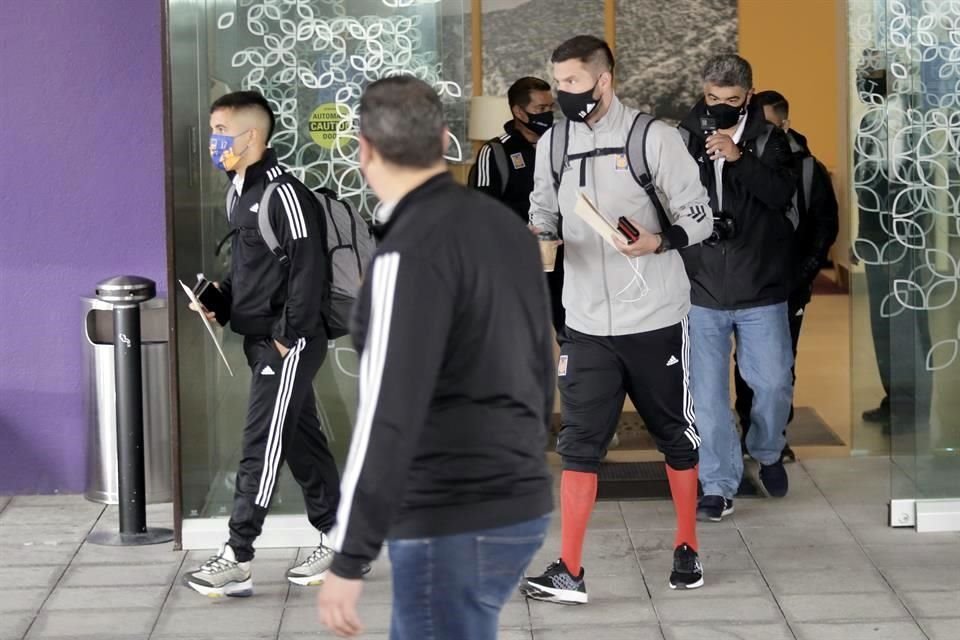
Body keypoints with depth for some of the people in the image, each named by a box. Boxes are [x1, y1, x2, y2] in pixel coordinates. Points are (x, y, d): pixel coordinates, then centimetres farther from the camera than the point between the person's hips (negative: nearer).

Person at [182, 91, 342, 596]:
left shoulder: (283, 193, -17)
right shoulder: (240, 193, 12)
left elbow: (308, 269, -20)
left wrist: (288, 336, -19)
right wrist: (221, 302, 7)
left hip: (289, 344, -9)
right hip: (259, 339, 9)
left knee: (261, 447, -7)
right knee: (301, 441, 14)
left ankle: (236, 561, -4)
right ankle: (336, 541, 22)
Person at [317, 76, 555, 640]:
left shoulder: (413, 250, -17)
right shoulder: (507, 227, 9)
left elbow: (391, 413, -23)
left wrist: (350, 560, -21)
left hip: (455, 526, -9)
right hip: (520, 507, 9)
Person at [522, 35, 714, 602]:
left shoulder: (653, 137, -9)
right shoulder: (553, 144, 5)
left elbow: (699, 216, -8)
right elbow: (545, 211, 15)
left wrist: (658, 242, -27)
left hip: (656, 318, -3)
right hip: (587, 322, 3)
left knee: (676, 435, 11)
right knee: (579, 444, -1)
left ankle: (687, 550, 28)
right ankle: (569, 572, 0)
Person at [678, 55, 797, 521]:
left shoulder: (769, 140, -1)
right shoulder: (684, 139, -2)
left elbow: (783, 194, -16)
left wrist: (739, 158, -26)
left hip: (761, 290, 0)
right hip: (702, 290, 0)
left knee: (773, 382, 7)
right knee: (707, 392, 1)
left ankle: (767, 454, 35)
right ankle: (718, 487, 10)